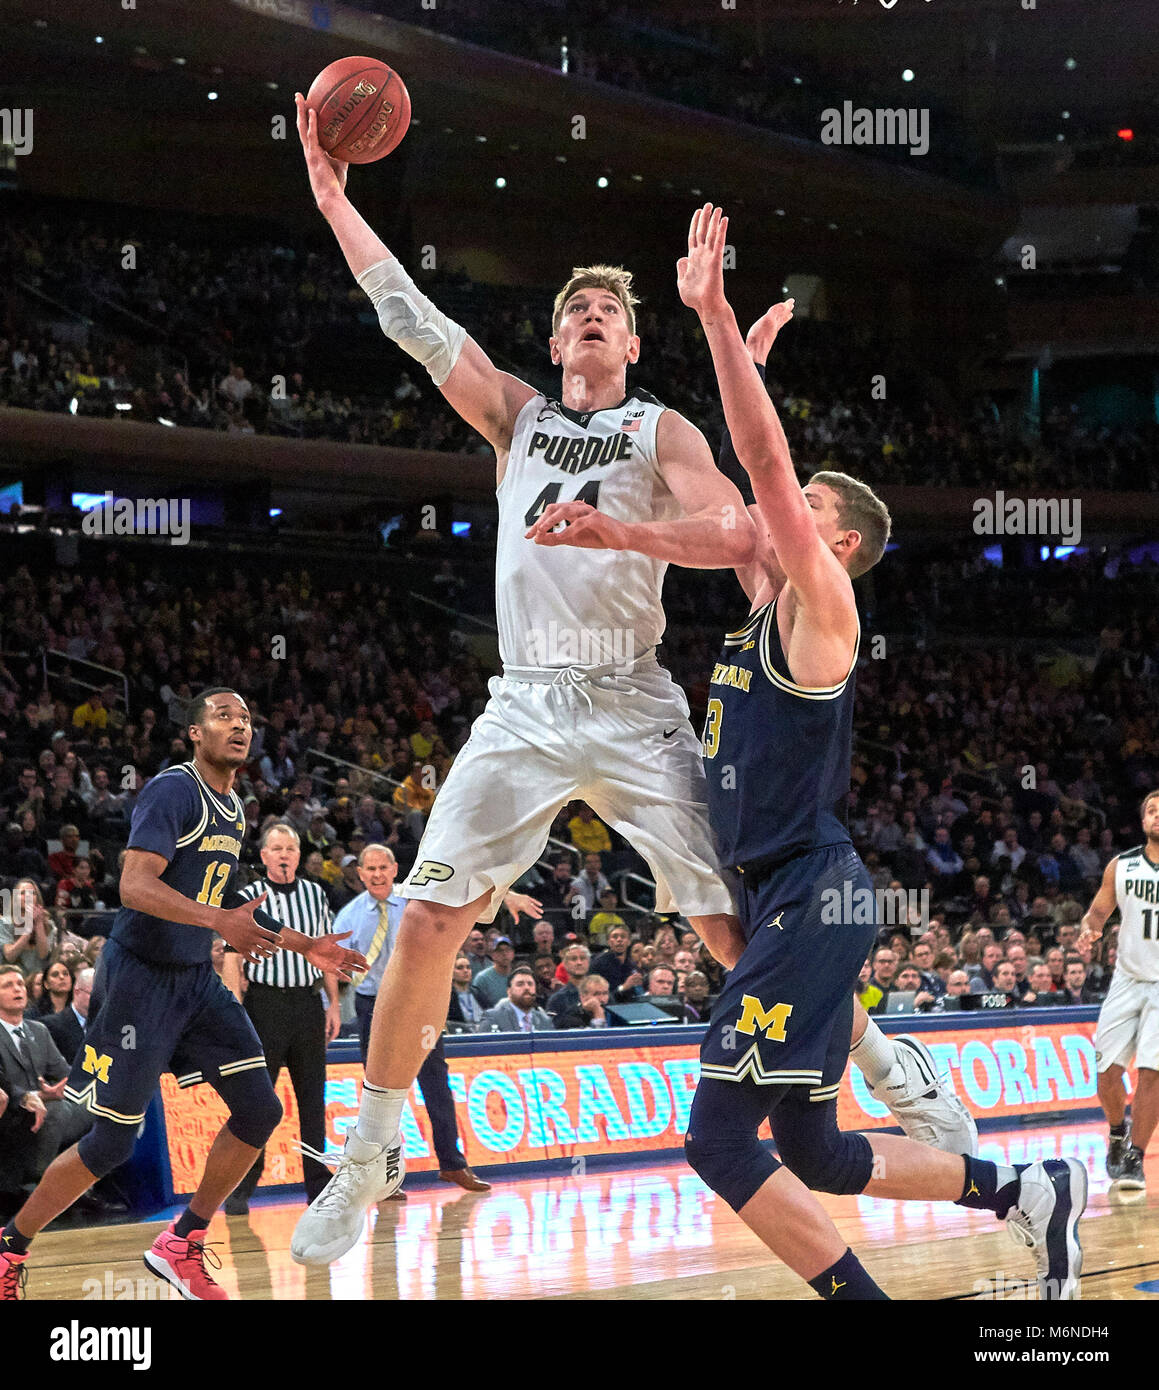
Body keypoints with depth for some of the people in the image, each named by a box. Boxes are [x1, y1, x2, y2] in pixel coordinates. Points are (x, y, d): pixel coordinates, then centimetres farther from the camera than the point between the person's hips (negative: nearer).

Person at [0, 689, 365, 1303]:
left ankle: (181, 1245, 10)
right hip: (139, 976, -8)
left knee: (259, 1111, -3)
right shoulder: (173, 790, -14)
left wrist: (304, 947, 22)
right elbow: (135, 886, -25)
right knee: (112, 1142, -7)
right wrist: (218, 919, -38)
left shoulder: (232, 808, 14)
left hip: (195, 978, 8)